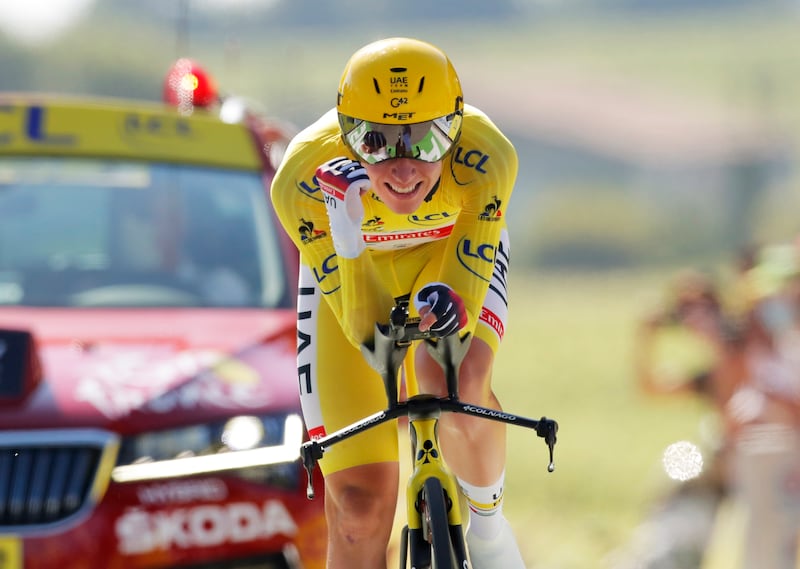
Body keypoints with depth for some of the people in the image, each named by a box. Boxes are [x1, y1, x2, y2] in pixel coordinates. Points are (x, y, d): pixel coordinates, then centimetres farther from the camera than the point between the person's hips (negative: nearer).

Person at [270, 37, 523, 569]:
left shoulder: (486, 157, -37)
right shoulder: (303, 180, -38)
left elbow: (464, 296, -34)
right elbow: (365, 333, -35)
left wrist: (449, 305, -57)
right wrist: (347, 235, -51)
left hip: (450, 250, 0)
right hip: (347, 268, 0)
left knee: (455, 381, -33)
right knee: (360, 499, -8)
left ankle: (487, 520, -2)